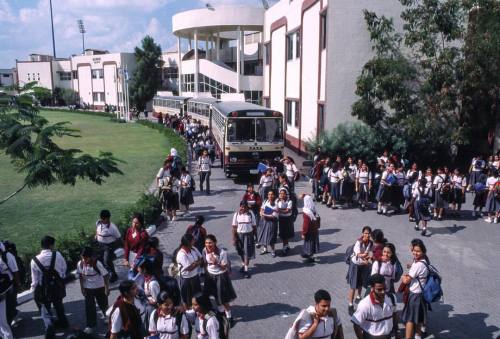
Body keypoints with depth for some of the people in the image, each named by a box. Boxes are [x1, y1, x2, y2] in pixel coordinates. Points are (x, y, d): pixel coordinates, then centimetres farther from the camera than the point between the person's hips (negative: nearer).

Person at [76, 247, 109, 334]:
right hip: (88, 289, 3)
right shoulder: (80, 264, -15)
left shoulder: (97, 264, -28)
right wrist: (82, 288, 3)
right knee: (89, 307, 5)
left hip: (100, 288, -3)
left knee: (103, 304, 16)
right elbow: (80, 276, 1)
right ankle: (90, 325, 20)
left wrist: (107, 288, -16)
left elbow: (106, 276, -20)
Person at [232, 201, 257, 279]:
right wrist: (234, 238, -6)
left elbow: (254, 226, -1)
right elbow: (234, 227, -4)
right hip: (239, 235, 2)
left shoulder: (251, 214, -7)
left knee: (247, 252, -3)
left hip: (248, 235, -2)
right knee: (241, 252, 16)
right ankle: (244, 265, 38)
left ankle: (246, 270, 2)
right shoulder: (236, 215, -7)